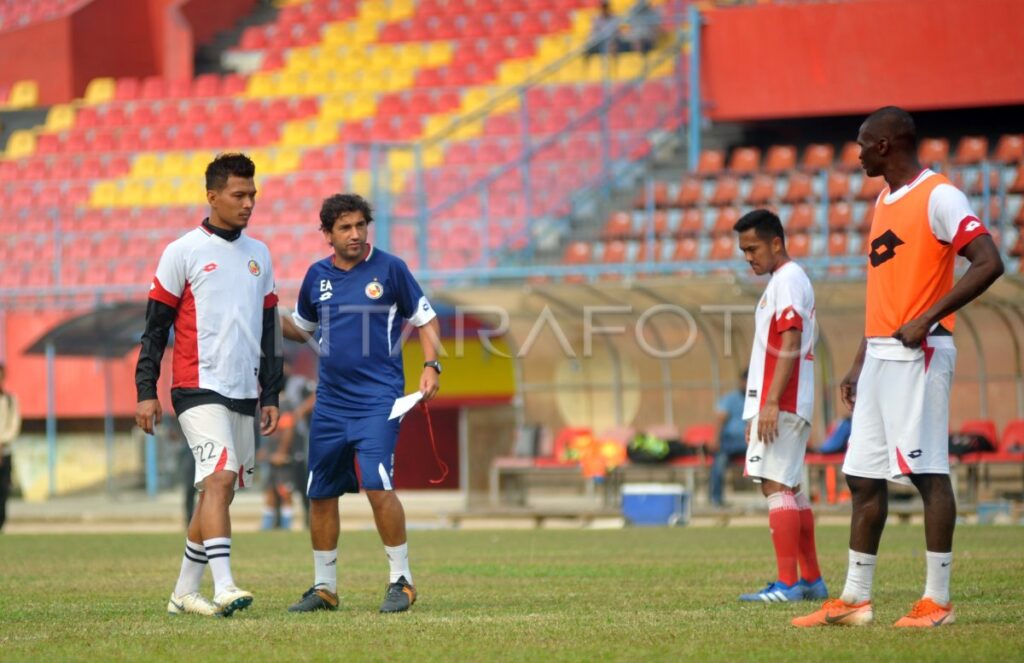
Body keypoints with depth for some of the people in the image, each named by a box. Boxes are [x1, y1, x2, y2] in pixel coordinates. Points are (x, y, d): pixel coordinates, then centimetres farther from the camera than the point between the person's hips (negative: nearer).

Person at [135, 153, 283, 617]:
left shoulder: (259, 255, 14)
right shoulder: (183, 252, -3)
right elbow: (155, 327, -2)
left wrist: (270, 396, 16)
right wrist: (146, 392, -7)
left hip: (244, 393, 6)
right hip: (199, 387, -6)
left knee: (222, 490, 7)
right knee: (219, 478, -19)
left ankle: (184, 592, 16)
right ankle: (223, 587, -26)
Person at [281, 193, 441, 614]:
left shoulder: (389, 269, -3)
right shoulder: (317, 276, 9)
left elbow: (425, 319, 3)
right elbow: (301, 328, 23)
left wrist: (431, 365, -10)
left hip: (378, 400, -5)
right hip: (330, 402, 5)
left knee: (378, 487, -18)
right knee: (321, 495, 7)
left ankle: (401, 580, -6)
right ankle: (324, 587, 19)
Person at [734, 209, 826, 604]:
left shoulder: (788, 280, -10)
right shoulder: (783, 281, 21)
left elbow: (790, 344, -20)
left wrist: (771, 402, -24)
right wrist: (756, 410, 23)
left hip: (782, 404, -10)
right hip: (783, 405, 10)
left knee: (776, 486, -13)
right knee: (790, 489, 12)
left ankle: (787, 583, -17)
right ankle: (811, 580, 16)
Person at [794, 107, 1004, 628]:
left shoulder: (938, 196, -8)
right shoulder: (884, 202, 19)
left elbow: (988, 263, -17)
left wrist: (926, 319, -21)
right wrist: (859, 364, 21)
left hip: (919, 354, -9)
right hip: (879, 355, 9)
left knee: (927, 470, -8)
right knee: (863, 476, 8)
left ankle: (937, 600, -6)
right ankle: (855, 599, 12)